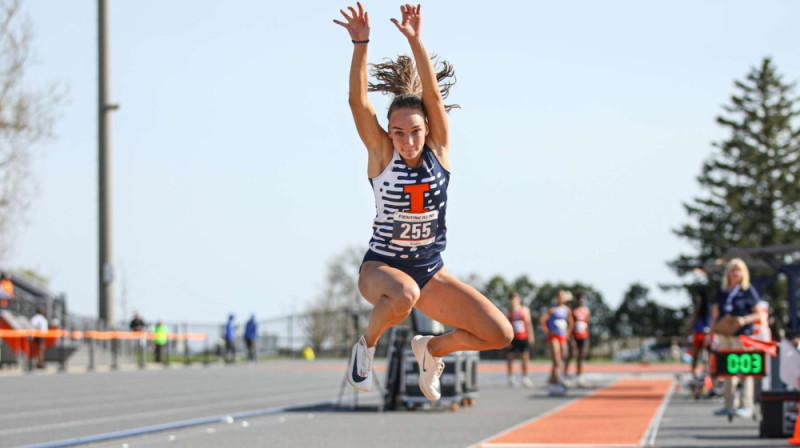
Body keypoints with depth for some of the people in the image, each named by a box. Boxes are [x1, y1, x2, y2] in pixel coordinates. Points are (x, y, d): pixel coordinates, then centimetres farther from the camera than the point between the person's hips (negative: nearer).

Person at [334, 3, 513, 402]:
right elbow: (358, 101, -21)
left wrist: (416, 41, -27)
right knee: (404, 294, -41)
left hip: (431, 273, 4)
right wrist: (360, 44, -31)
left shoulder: (439, 149, -3)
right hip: (381, 267, -3)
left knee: (500, 334, -9)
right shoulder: (381, 153, -8)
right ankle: (367, 345, -8)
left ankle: (431, 348, 19)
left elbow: (433, 94, -16)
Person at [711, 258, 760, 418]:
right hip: (724, 335, 6)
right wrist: (713, 326, 8)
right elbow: (715, 312, 22)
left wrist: (744, 320, -18)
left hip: (742, 334, -6)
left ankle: (746, 406, -6)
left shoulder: (748, 291, -2)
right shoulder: (722, 291, 13)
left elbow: (758, 314, -2)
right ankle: (728, 406, 13)